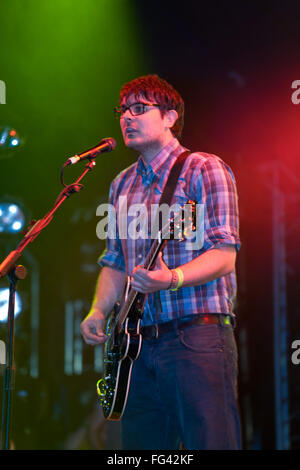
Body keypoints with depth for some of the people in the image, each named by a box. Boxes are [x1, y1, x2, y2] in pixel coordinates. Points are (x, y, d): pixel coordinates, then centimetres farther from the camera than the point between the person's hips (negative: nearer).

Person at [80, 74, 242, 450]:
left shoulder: (204, 169, -2)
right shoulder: (122, 185, 20)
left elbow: (224, 256, -11)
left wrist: (172, 278, -28)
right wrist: (98, 312, 7)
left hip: (197, 337, -6)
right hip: (139, 343, 7)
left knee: (210, 443, -10)